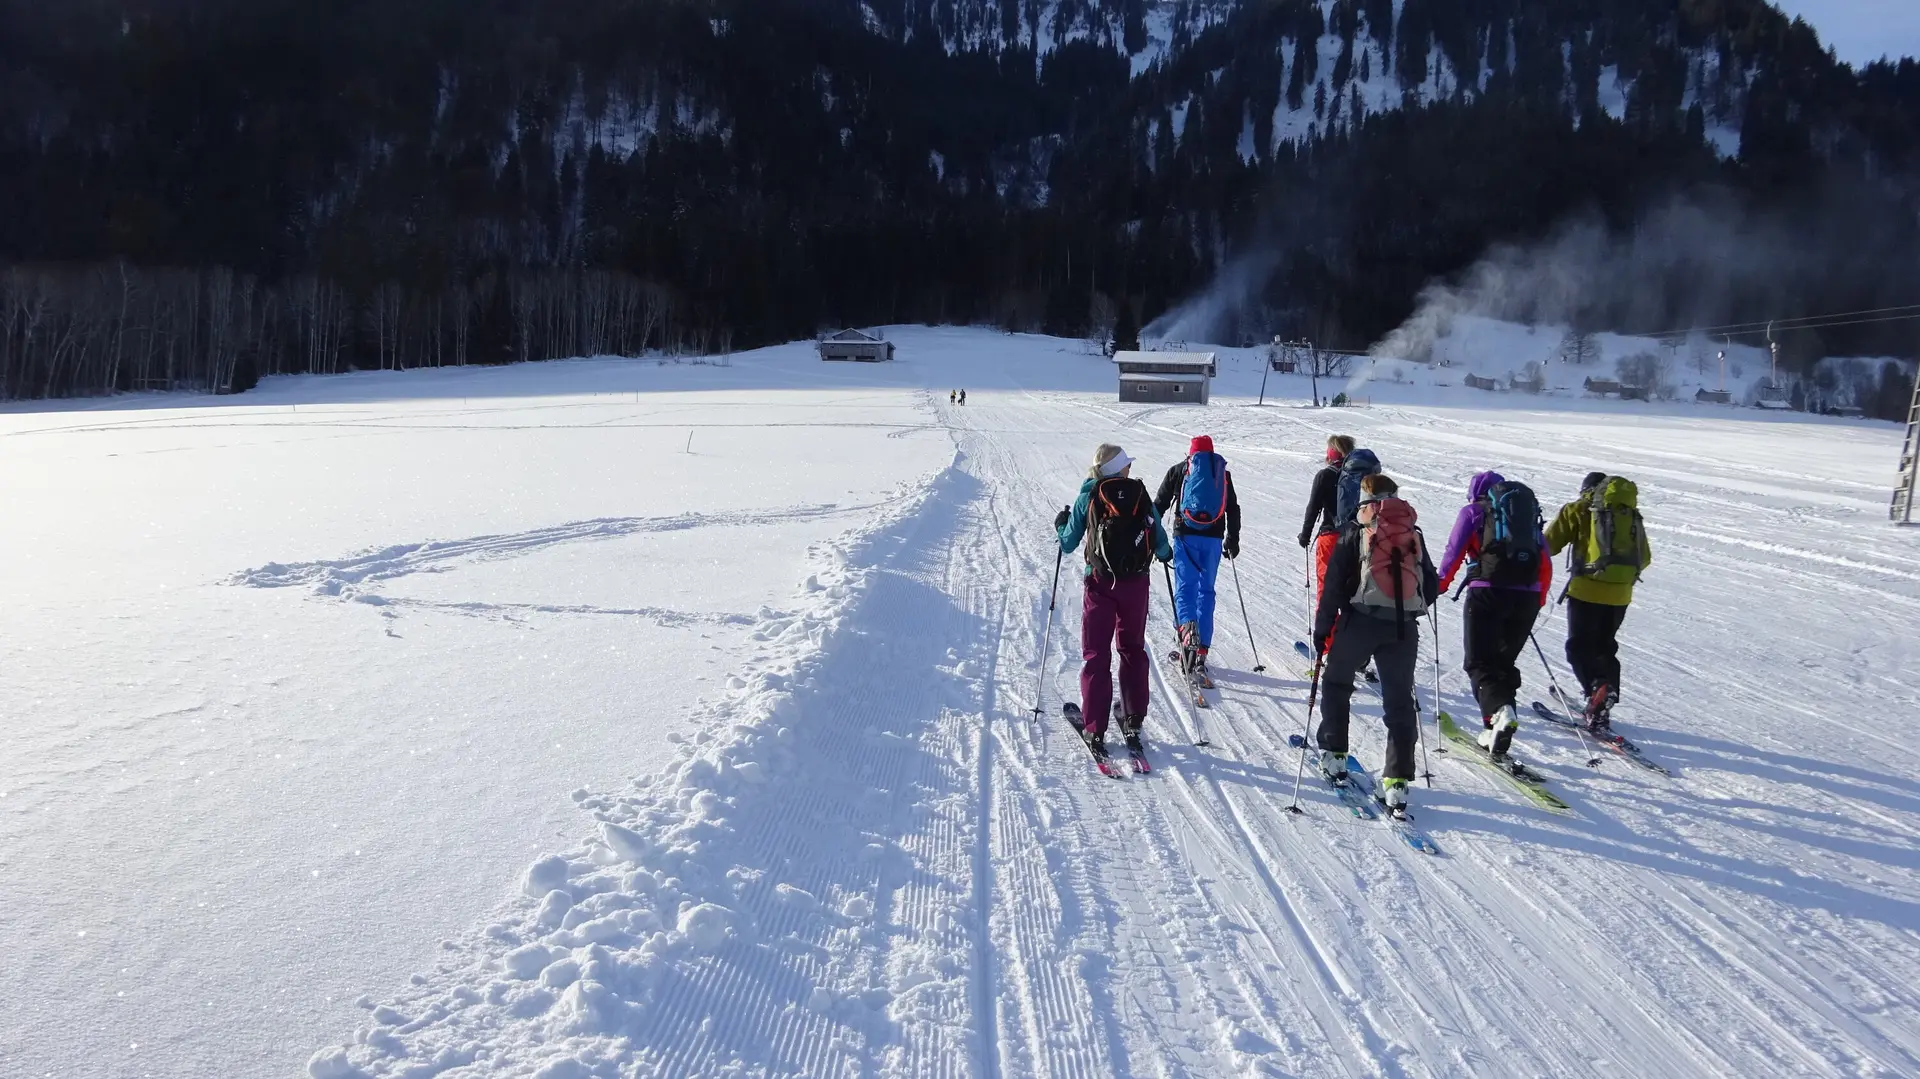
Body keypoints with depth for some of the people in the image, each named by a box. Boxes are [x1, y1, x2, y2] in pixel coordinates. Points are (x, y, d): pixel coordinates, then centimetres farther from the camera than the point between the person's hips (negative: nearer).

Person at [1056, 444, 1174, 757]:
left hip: (1101, 583, -2)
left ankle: (1095, 729, 1)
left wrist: (1060, 525, 24)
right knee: (1133, 650, 17)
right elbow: (1160, 544, 4)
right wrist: (1166, 553, 28)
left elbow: (1068, 544, 2)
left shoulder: (1088, 497, -3)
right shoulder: (1141, 494, 0)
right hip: (1137, 583, 2)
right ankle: (1133, 722, 19)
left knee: (1096, 655, 4)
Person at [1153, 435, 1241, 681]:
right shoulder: (1224, 474, 14)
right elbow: (1233, 509, 17)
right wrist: (1233, 539, 25)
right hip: (1213, 538, 2)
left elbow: (1159, 505, 8)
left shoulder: (1178, 471, 8)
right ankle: (1201, 648, 7)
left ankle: (1187, 625, -35)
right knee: (1206, 590, 8)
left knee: (1185, 586, -4)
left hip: (1186, 535, -2)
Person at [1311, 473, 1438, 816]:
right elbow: (1431, 587, 13)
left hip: (1360, 621, -2)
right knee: (1400, 701, 6)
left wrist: (1322, 628, 4)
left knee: (1336, 682, 20)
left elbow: (1334, 585, -2)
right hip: (1404, 628, 2)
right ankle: (1397, 782, -2)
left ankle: (1333, 754, 19)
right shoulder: (1414, 534, 12)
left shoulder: (1354, 533, 3)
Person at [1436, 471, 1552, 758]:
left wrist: (1441, 584, 18)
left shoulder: (1473, 510, 11)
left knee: (1480, 662, 0)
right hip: (1527, 596, 4)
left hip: (1488, 592, -4)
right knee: (1504, 660, 16)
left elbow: (1454, 552, 3)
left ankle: (1499, 709, -28)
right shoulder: (1529, 512, 23)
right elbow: (1546, 564, 20)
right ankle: (1495, 732, 9)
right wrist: (1538, 601, 28)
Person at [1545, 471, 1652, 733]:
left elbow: (1548, 545, -1)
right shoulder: (1631, 514, 16)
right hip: (1620, 594, 5)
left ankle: (1596, 686, -25)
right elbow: (1644, 558, 21)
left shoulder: (1579, 509, 1)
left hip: (1587, 589, -5)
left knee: (1579, 646, 2)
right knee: (1605, 647, 16)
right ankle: (1602, 712, 16)